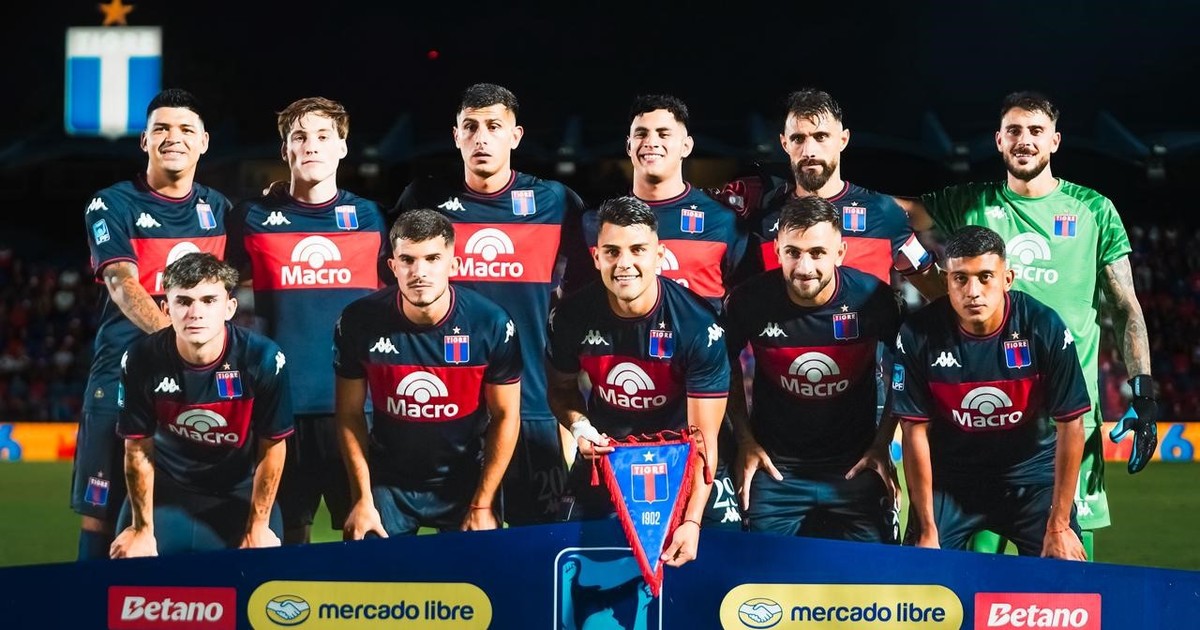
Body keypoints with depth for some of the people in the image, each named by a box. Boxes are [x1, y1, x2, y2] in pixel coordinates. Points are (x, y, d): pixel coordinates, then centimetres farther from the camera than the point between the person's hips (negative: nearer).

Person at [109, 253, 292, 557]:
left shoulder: (264, 359, -25)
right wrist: (142, 530, -5)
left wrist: (258, 528, -8)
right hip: (166, 490, 1)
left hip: (240, 491, -1)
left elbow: (272, 446, -12)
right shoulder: (141, 360, -22)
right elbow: (138, 447, -9)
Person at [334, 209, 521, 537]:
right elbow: (350, 414, -4)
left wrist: (482, 506, -8)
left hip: (467, 481, 0)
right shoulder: (359, 322, -15)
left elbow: (506, 416, -7)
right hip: (388, 483, 0)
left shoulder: (491, 324, -16)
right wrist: (363, 499, -6)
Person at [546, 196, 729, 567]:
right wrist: (580, 427, -19)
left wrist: (693, 521, -36)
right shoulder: (572, 316, -16)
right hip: (602, 454, 3)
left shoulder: (698, 325, -25)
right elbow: (562, 389, 5)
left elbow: (704, 439, -25)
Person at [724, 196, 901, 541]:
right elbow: (728, 366, 6)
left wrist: (883, 442, 1)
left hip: (855, 466, 0)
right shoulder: (750, 301, -15)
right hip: (775, 465, 0)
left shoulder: (872, 298, -15)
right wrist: (745, 440, 3)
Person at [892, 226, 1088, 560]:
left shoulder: (1045, 327, -18)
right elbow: (914, 430, -10)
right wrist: (927, 530, -10)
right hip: (949, 478, 0)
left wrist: (1059, 526, -11)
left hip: (1031, 472, 0)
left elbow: (1070, 425, -12)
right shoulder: (918, 334, -17)